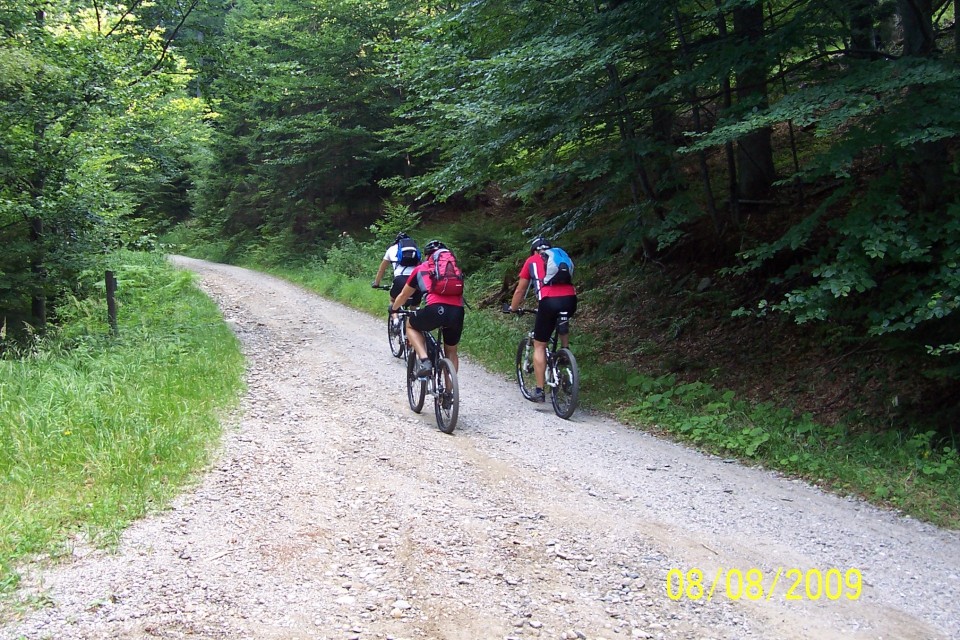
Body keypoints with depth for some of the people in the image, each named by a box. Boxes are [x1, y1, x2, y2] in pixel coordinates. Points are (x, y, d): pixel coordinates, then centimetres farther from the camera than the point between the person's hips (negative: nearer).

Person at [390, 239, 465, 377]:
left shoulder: (421, 269, 24)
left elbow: (404, 295, 35)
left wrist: (393, 308, 55)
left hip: (436, 309, -3)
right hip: (458, 311, 3)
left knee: (410, 325, 27)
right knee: (451, 351, 25)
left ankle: (424, 360, 6)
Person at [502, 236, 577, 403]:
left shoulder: (531, 261, 21)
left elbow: (520, 291, 27)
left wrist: (512, 308, 43)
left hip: (549, 301, -3)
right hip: (570, 299, 3)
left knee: (539, 346, 10)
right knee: (563, 324, 38)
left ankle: (539, 391, 8)